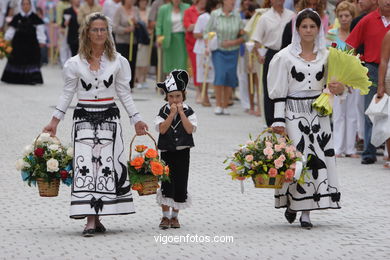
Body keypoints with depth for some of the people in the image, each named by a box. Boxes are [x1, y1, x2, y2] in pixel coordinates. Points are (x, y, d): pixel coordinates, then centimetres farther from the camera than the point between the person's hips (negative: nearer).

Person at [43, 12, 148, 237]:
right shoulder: (75, 63, 4)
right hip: (84, 117, -1)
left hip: (109, 117, 1)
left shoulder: (118, 61, 6)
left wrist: (136, 119, 7)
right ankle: (91, 220, -12)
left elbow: (125, 94, 11)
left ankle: (96, 218, 3)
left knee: (107, 166, -3)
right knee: (86, 166, -10)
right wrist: (55, 122, 4)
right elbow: (67, 94, 9)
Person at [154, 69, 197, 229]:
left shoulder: (188, 112, 0)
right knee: (167, 183, -6)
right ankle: (165, 216, 2)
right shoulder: (163, 111, 0)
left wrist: (181, 112, -16)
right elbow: (162, 129, -13)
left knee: (180, 184, 4)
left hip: (183, 152, 1)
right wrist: (172, 114, -17)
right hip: (167, 151, -1)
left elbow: (190, 129, -14)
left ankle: (175, 216, 15)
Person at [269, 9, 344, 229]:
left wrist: (339, 89, -8)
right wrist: (279, 121, -8)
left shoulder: (326, 55, 8)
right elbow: (279, 91, -2)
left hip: (318, 113, 3)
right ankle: (291, 203, 12)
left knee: (319, 159, -3)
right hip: (294, 113, -3)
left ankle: (306, 212, 3)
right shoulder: (285, 56, -2)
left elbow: (331, 84, 17)